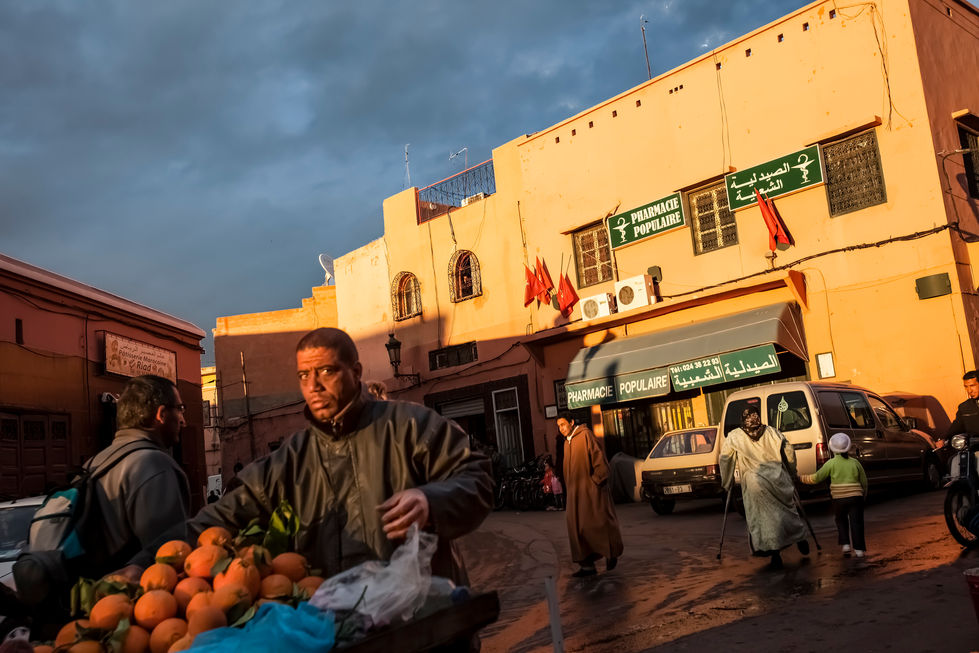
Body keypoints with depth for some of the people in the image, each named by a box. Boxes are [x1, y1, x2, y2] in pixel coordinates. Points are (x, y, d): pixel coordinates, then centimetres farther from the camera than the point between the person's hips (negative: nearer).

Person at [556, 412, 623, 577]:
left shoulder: (585, 435, -6)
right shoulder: (567, 443, 17)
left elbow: (599, 457, -11)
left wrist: (597, 479, -14)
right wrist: (569, 489, 16)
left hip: (591, 488, -7)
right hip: (575, 491, 8)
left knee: (599, 522, -1)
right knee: (577, 526, 1)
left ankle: (612, 554, 21)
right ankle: (587, 565, 4)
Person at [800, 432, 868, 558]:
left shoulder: (831, 463, -2)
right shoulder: (855, 462, 6)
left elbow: (816, 478, -4)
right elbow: (864, 482, 12)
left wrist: (801, 478, 8)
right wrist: (863, 496, 25)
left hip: (839, 499, -1)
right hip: (856, 497, 1)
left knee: (841, 521, 18)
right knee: (856, 522, 3)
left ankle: (845, 545, 8)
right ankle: (858, 549, 1)